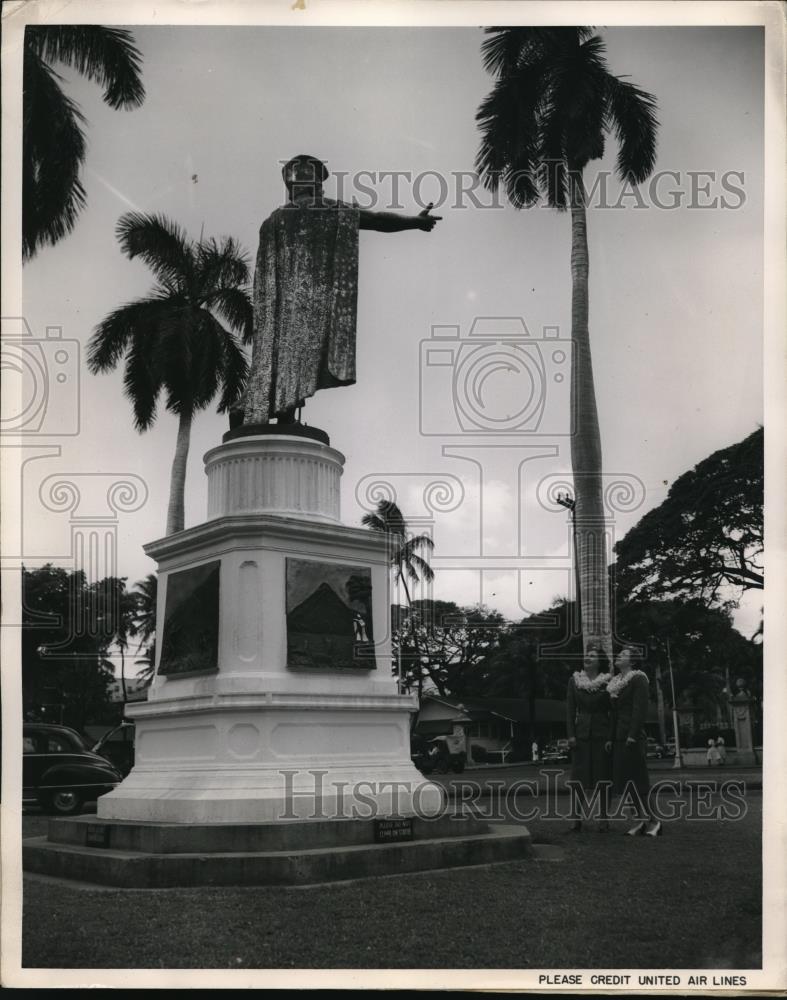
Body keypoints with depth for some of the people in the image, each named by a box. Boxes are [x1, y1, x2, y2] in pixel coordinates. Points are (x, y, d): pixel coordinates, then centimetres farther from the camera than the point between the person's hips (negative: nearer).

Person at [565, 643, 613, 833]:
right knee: (578, 776, -1)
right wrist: (570, 735, -2)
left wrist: (611, 738, -7)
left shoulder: (607, 682, 1)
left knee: (602, 775, 0)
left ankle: (604, 818, 9)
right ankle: (577, 818, 3)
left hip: (601, 733, -2)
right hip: (581, 732, 2)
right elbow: (570, 709, 6)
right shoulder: (574, 680, 7)